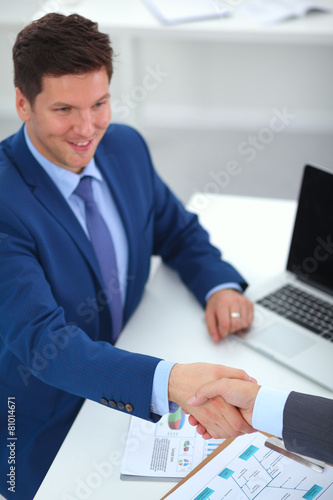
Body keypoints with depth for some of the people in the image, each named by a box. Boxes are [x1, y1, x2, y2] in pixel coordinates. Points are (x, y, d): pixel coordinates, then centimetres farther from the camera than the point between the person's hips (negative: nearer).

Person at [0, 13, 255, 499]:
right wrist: (169, 381, -48)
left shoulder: (126, 146, -5)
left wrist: (220, 286, -12)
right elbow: (40, 340, -33)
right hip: (48, 431, -4)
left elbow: (178, 230, 10)